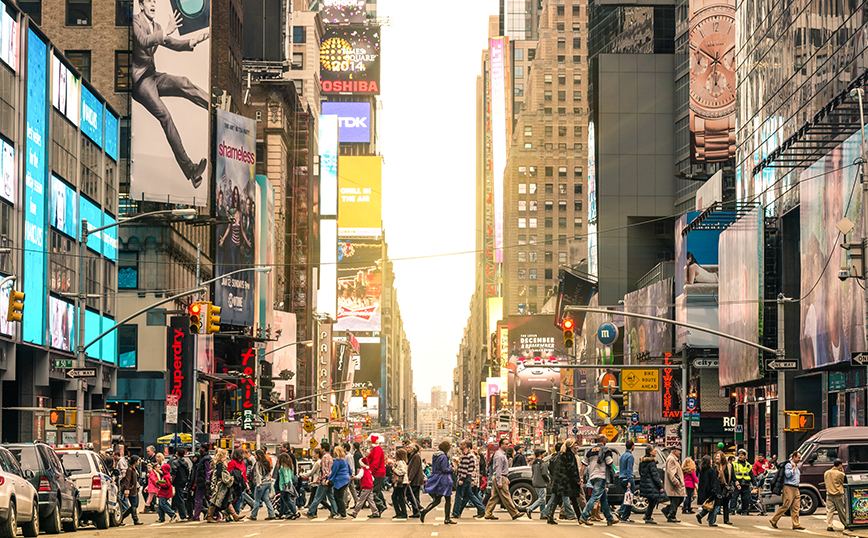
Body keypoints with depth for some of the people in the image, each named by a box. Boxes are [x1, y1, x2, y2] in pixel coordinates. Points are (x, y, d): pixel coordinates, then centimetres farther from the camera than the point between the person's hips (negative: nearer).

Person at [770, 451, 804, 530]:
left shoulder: (796, 466, 20)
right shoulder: (788, 465, -7)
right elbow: (788, 475, -21)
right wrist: (793, 468, -12)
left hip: (795, 488, 9)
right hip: (789, 488, -9)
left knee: (795, 508, 2)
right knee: (786, 506, -10)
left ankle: (796, 524, 0)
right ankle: (773, 520, 1)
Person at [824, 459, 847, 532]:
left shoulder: (826, 473, 4)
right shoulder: (840, 474, -11)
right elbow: (846, 481, 3)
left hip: (829, 495, 3)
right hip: (838, 495, -3)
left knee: (829, 511, 1)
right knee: (842, 511, 10)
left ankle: (829, 525, -8)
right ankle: (846, 524, 23)